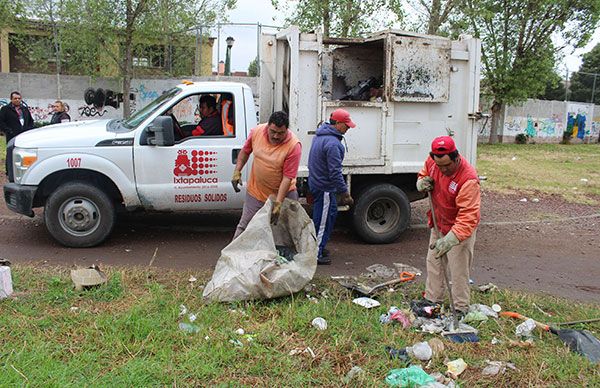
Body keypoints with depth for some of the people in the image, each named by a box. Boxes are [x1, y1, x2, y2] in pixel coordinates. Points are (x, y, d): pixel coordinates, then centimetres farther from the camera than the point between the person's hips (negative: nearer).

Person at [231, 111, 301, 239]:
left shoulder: (294, 145, -24)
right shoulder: (257, 131, -12)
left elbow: (287, 177, -24)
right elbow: (245, 151, 7)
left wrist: (278, 203, -27)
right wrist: (237, 171, -1)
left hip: (283, 192, -2)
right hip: (256, 191, 2)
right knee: (244, 226, 9)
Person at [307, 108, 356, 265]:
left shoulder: (321, 135, 10)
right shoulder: (333, 143, -24)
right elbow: (335, 172, -25)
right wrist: (345, 192, -18)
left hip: (316, 181, 10)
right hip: (324, 186, -10)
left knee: (331, 213, 21)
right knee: (322, 221, 0)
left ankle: (319, 247, 30)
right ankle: (315, 254, 9)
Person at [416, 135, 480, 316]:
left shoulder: (468, 179, -34)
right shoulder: (432, 161, -13)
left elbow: (468, 216, -38)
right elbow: (423, 174, 10)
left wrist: (451, 239, -49)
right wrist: (421, 183, -15)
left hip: (460, 229, -7)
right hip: (439, 223, 7)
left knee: (458, 270, 2)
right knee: (433, 262, 19)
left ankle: (461, 309, 21)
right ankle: (432, 299, 36)